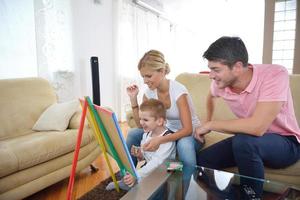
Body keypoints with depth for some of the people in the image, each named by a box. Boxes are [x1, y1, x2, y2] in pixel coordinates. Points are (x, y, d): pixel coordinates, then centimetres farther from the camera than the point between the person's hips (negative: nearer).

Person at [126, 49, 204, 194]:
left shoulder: (178, 90, -26)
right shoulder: (149, 92, -8)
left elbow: (187, 130, -29)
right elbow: (141, 125, -6)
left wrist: (160, 140, -43)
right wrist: (133, 98, -16)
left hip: (191, 134, -5)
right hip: (169, 131, 6)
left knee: (184, 144, -40)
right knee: (133, 134, -9)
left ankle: (182, 193, -16)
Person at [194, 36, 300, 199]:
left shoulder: (275, 75, -29)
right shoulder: (220, 84, -11)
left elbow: (257, 127, -39)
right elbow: (211, 96, 16)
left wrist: (211, 125, -26)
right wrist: (207, 122, 13)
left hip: (286, 143, -5)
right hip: (249, 142, 5)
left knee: (243, 141, -35)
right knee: (202, 160, -10)